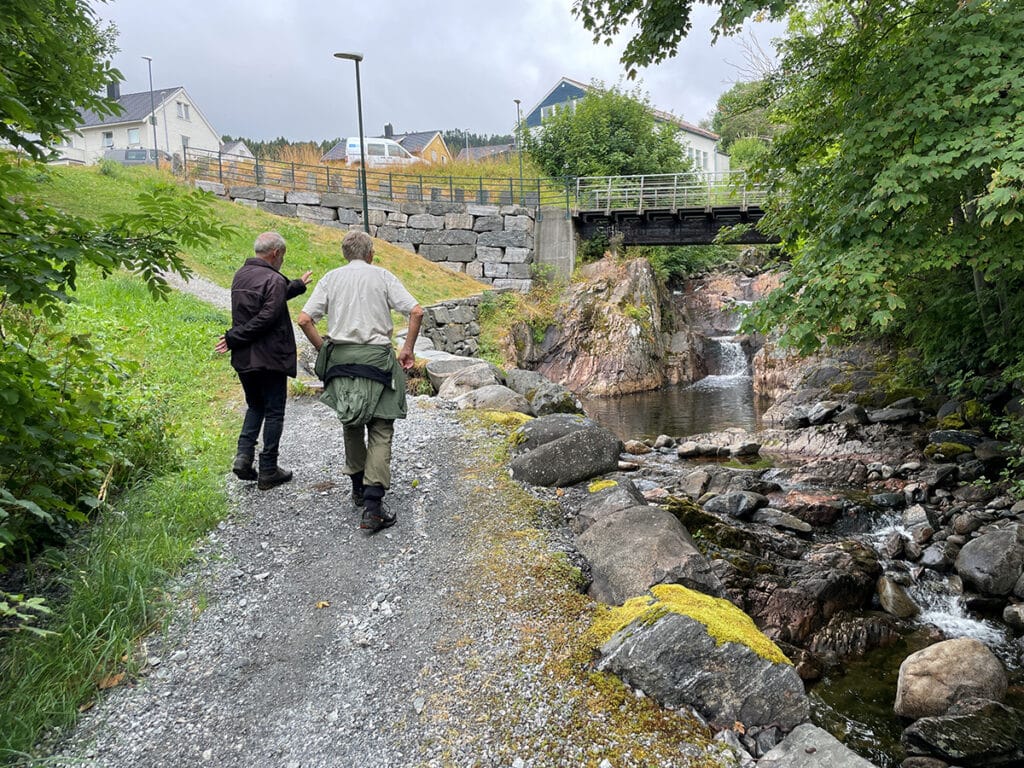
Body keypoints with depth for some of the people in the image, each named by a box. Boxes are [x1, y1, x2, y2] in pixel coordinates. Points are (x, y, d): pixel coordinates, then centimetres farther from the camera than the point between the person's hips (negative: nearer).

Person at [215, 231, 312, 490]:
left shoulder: (240, 275, 10)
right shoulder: (273, 280, -16)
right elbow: (266, 318, -24)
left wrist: (298, 285, 32)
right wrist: (234, 338, -15)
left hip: (243, 360, 7)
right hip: (270, 359, -7)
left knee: (255, 406, 22)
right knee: (274, 412, 5)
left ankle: (244, 456, 6)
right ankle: (268, 471, 10)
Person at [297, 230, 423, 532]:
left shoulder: (331, 278, 8)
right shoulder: (382, 276, 3)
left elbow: (304, 319, 1)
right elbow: (416, 312, -6)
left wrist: (323, 349, 12)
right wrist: (407, 349, 3)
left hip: (340, 357, 3)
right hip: (376, 357, -3)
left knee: (351, 423, 20)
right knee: (380, 429, 0)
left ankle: (359, 487, 33)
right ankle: (373, 504, -10)